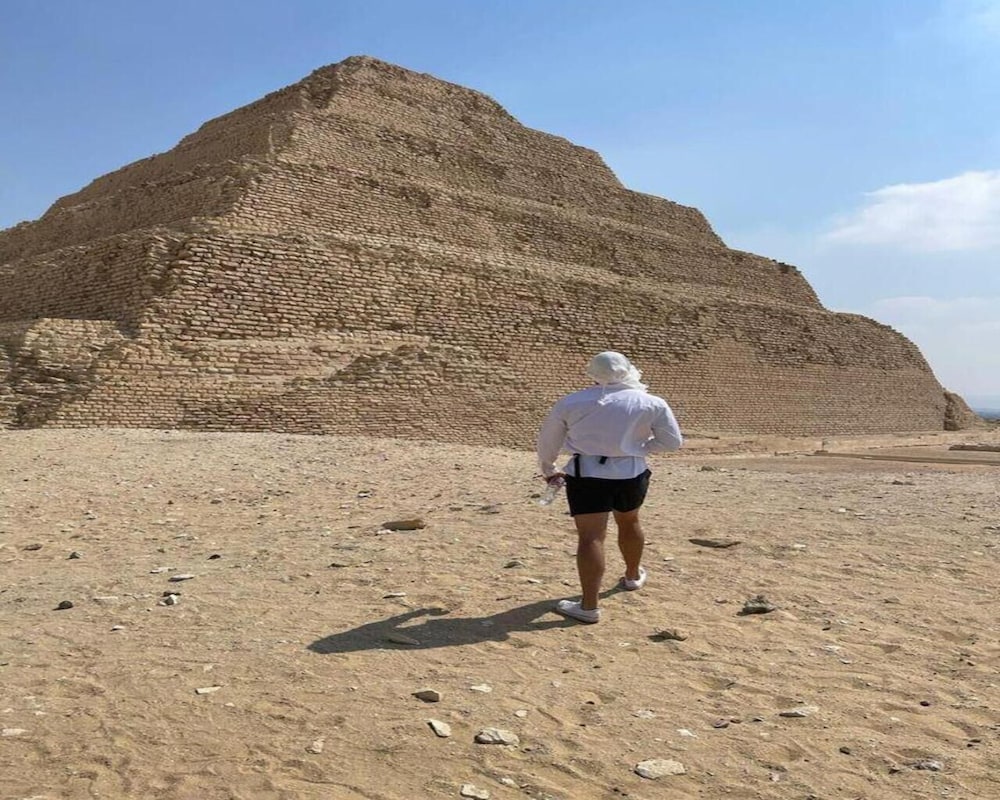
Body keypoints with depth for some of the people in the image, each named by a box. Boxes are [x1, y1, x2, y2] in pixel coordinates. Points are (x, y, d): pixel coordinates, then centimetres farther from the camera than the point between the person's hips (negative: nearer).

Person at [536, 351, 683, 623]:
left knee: (591, 537, -4)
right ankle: (633, 576, 47)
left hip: (587, 474, -2)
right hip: (631, 473, 2)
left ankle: (589, 606, -9)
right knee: (629, 522, 26)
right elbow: (673, 441, 6)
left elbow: (547, 441, 11)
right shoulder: (652, 404, 0)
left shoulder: (571, 402, 1)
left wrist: (548, 470, 27)